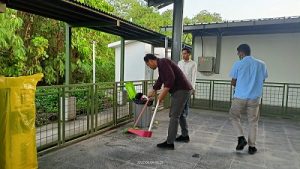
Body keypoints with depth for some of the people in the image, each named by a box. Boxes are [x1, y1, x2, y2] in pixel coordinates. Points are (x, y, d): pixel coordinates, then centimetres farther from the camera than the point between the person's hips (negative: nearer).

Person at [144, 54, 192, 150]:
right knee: (173, 115, 14)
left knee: (174, 116, -8)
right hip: (178, 90, 10)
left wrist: (163, 94, -21)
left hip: (182, 90, -10)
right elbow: (160, 81, 35)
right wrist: (153, 91, 46)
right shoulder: (161, 65, 20)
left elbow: (171, 78, -25)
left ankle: (170, 143, -2)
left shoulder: (163, 62, -12)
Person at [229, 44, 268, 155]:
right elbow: (262, 81, 11)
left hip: (239, 97, -2)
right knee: (253, 122, 13)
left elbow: (233, 83, -1)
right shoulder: (261, 64, 3)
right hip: (254, 98, 2)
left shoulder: (238, 64, -6)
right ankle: (252, 146, 17)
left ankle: (241, 137, 4)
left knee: (234, 117, 18)